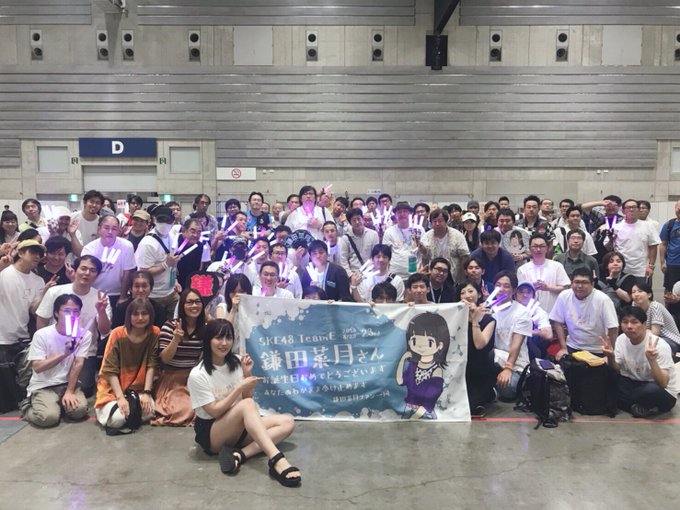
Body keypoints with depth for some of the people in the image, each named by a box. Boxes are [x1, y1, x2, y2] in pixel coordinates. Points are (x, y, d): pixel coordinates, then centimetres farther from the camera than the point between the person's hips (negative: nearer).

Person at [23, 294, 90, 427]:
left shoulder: (85, 335, -5)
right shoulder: (41, 335, -10)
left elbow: (78, 364, -10)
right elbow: (37, 367, -14)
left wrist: (69, 392, -17)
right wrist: (64, 354, -27)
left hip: (68, 384, 2)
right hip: (43, 386, -2)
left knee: (79, 410, -25)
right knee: (49, 417, -27)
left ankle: (58, 404, 7)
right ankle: (29, 409, 8)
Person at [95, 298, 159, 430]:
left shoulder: (154, 333, -7)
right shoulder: (117, 334, -14)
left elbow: (151, 365, -7)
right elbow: (110, 370, -14)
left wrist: (147, 392, -16)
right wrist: (120, 397, -22)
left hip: (138, 388, 2)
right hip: (113, 388, -1)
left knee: (148, 413, -25)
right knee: (117, 419, -24)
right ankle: (107, 407, 10)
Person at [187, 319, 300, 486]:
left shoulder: (236, 363, 0)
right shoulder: (198, 375, -15)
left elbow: (248, 396, 5)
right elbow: (214, 411, -16)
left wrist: (247, 374, -11)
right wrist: (240, 387, -21)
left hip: (238, 428, 6)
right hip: (210, 434, -6)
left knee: (287, 422, -14)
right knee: (247, 404, -35)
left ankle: (240, 454, -29)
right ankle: (277, 461, -47)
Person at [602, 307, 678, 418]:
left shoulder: (659, 346, -23)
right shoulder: (621, 339, -7)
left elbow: (663, 384, -28)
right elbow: (616, 370, -1)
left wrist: (652, 360, -44)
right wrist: (610, 356, -22)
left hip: (663, 393, -6)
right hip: (637, 384, 6)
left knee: (652, 389, -39)